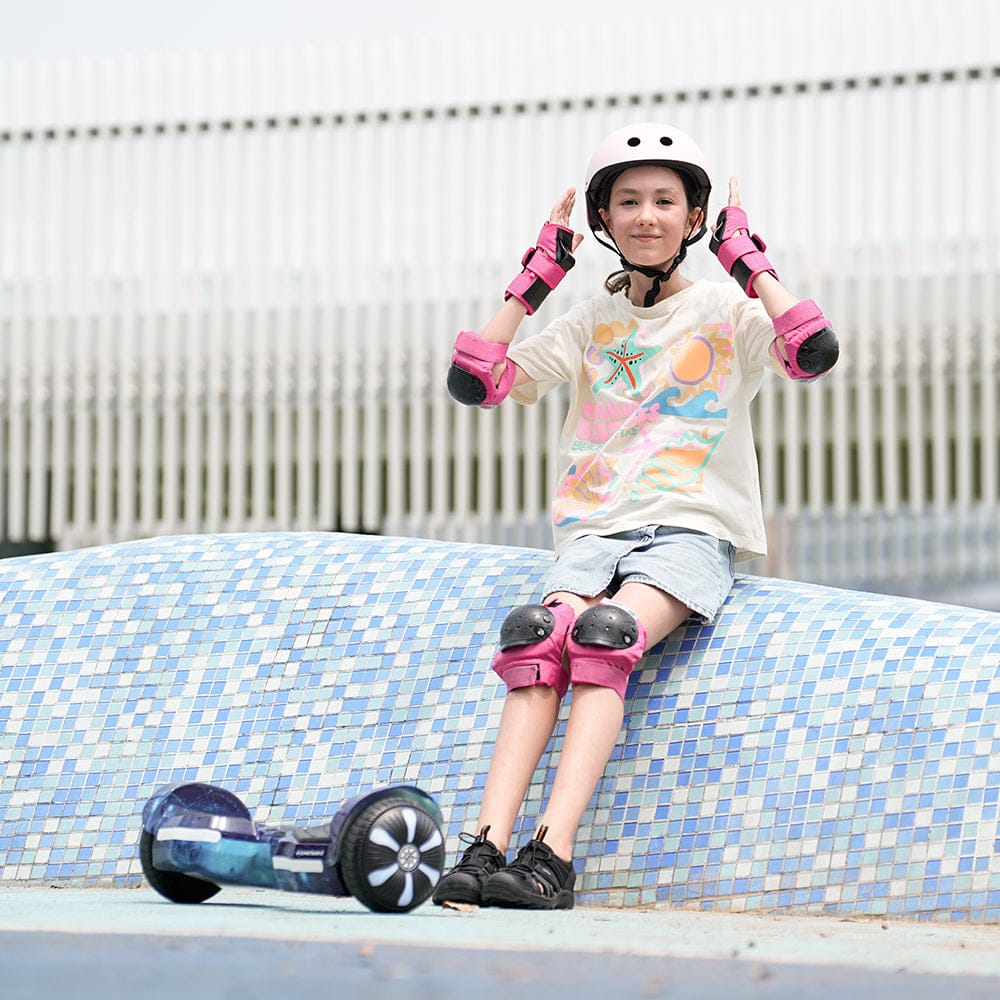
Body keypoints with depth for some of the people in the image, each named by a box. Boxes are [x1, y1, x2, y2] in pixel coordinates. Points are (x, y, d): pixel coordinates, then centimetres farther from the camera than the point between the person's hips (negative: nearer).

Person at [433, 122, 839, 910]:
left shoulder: (726, 311, 8)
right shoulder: (591, 325, 18)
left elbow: (815, 353, -12)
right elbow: (474, 381, 10)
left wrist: (745, 256, -5)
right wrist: (538, 275, 9)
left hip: (693, 529, -3)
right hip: (596, 530, 3)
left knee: (605, 636, -32)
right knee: (539, 637, -29)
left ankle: (553, 859, -42)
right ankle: (486, 847, -39)